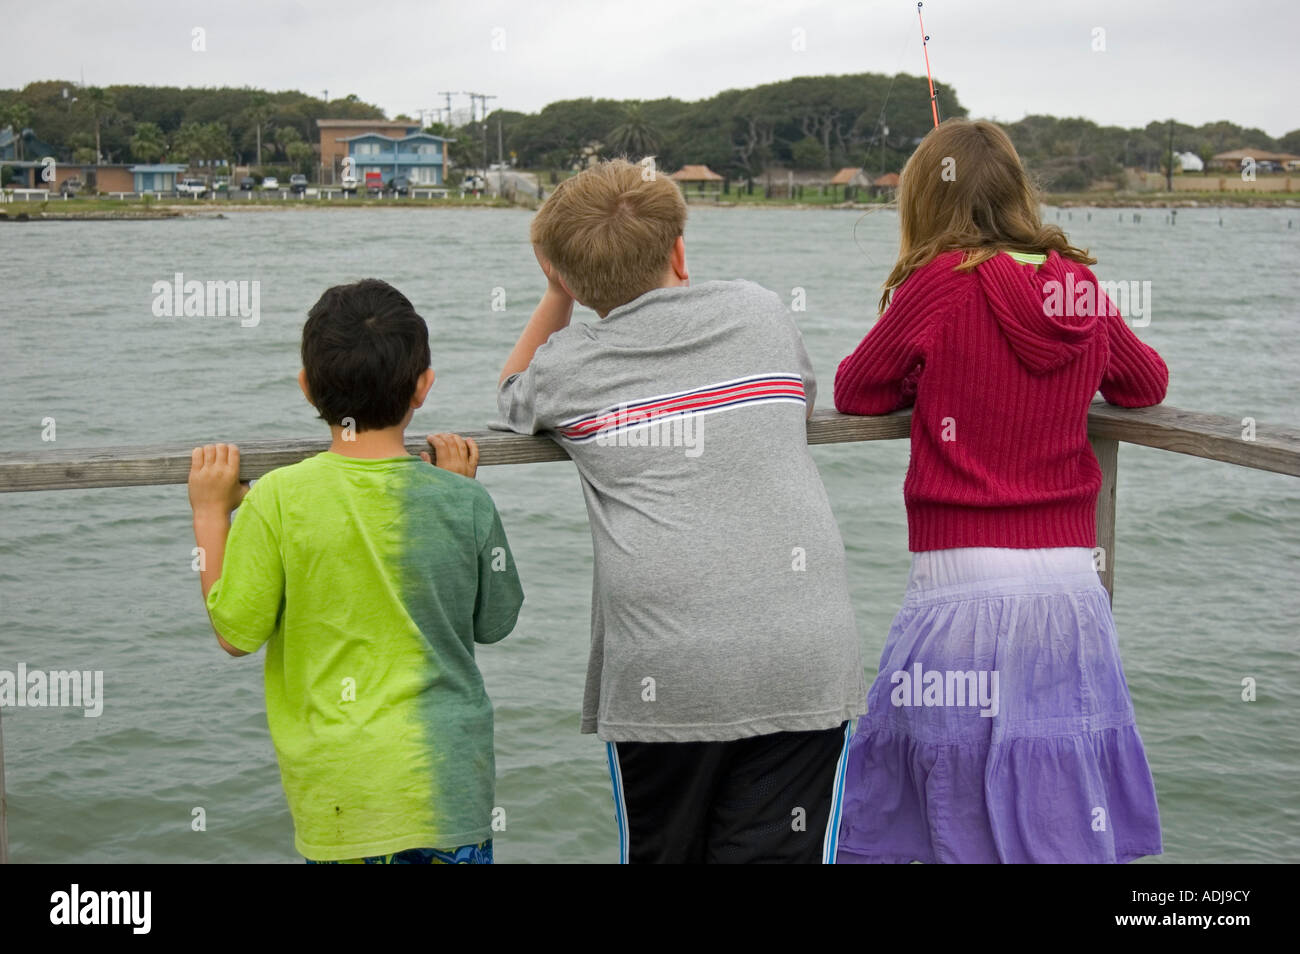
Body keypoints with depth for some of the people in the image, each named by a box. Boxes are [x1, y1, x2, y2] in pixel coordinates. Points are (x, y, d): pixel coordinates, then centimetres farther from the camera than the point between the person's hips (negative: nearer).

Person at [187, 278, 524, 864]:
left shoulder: (279, 500, -12)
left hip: (337, 788, -1)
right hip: (446, 775, 1)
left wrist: (210, 515, 6)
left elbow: (236, 634, -3)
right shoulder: (461, 500, -6)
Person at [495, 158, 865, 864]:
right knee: (779, 851, 1)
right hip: (801, 664, 1)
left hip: (661, 673, -1)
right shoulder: (761, 312, 11)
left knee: (659, 852, 15)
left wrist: (557, 295, 27)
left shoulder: (567, 363, 7)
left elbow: (510, 402, 32)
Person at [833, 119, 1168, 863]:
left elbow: (855, 390, 4)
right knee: (1073, 822, 12)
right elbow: (1149, 383, 22)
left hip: (965, 583, -4)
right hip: (1070, 582, 4)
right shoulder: (1084, 287, 5)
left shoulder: (941, 282, -7)